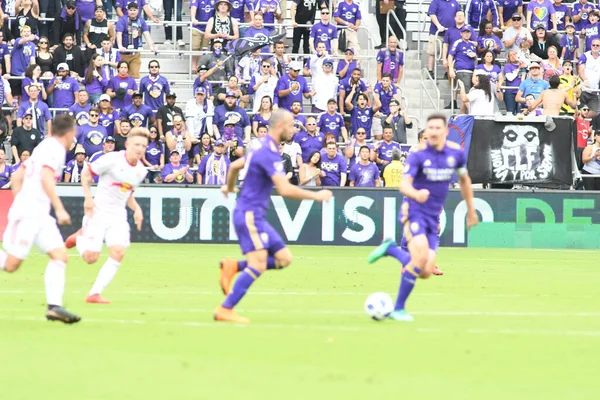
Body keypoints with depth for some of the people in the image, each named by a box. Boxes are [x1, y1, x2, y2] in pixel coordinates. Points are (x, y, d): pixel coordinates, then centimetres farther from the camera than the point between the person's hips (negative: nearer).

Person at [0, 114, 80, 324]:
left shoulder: (44, 147, 20)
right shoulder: (54, 149, -8)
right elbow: (46, 178, -24)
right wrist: (59, 209, -25)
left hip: (40, 215, 10)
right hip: (28, 214, -10)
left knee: (60, 255, -3)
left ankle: (54, 306, -10)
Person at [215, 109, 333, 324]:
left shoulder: (262, 147, 13)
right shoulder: (269, 153, -18)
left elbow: (234, 165, 29)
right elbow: (285, 190, -26)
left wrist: (229, 187, 48)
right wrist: (316, 196, -15)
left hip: (255, 216, 10)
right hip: (249, 215, -10)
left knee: (284, 258, 4)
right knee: (258, 265, -15)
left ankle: (233, 266, 6)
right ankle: (225, 310, -11)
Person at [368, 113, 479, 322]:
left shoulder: (456, 152, 1)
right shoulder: (418, 154, -13)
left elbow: (464, 180, 19)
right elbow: (404, 184, -24)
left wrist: (471, 210, 23)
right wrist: (416, 194, -47)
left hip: (433, 218, 5)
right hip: (414, 211, -5)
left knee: (426, 272, -4)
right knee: (421, 258, -25)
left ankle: (391, 249, 21)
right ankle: (399, 308, -11)